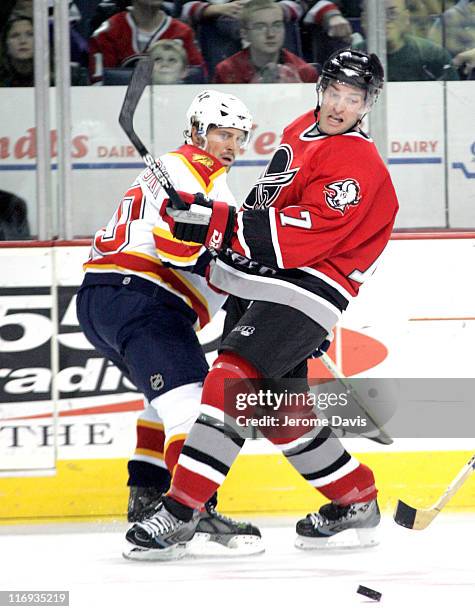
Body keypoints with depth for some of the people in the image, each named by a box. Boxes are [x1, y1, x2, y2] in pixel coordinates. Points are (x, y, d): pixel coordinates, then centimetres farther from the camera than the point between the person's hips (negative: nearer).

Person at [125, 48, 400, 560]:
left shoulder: (357, 163, -14)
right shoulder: (300, 131, 15)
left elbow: (305, 235, -26)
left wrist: (216, 224, -29)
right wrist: (224, 250, 23)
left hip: (300, 294, -10)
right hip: (258, 286, 10)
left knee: (231, 382, -21)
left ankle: (178, 513, -25)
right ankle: (357, 503, 26)